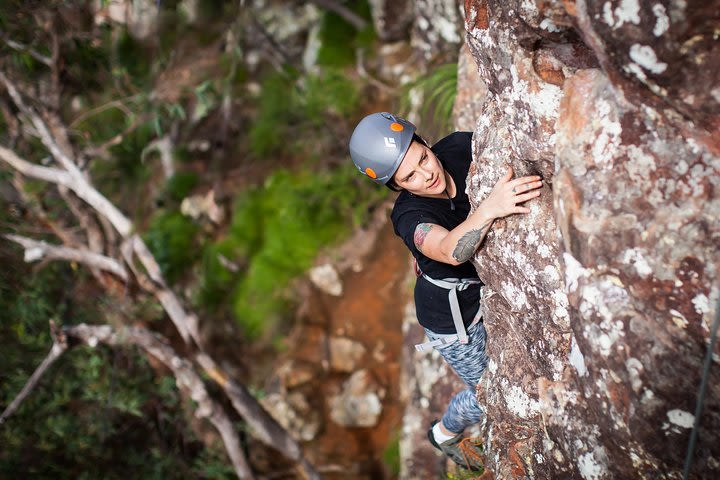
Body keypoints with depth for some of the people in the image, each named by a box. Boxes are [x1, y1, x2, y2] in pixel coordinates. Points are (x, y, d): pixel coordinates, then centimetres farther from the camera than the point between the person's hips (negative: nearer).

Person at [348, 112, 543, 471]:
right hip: (452, 314, -5)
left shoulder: (458, 149, -21)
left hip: (485, 283, 5)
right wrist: (489, 207, -72)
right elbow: (452, 251, -54)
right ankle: (445, 434, 45)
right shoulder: (409, 216, -35)